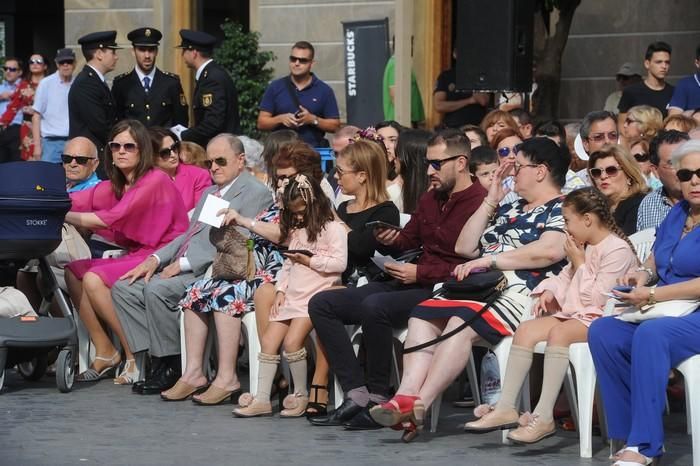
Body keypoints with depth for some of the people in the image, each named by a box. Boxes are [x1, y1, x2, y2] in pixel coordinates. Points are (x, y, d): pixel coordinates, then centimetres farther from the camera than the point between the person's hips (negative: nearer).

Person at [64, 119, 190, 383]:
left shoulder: (155, 181, -14)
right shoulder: (115, 186, 13)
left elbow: (108, 220, -22)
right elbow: (74, 201, -1)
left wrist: (62, 216, -21)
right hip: (135, 255, 9)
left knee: (94, 279, -23)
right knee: (73, 272, -4)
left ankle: (135, 357, -16)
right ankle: (104, 352, -2)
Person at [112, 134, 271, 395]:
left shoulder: (255, 193, -5)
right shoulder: (210, 193, 25)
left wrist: (184, 263, -17)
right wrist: (156, 259, 7)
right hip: (183, 269, 10)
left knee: (157, 289, -30)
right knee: (123, 288, -4)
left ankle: (172, 366, -16)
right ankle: (157, 357, -7)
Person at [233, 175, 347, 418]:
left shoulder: (333, 228, -4)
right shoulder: (297, 230, 22)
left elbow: (339, 263, -13)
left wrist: (309, 261, -11)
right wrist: (281, 290, 11)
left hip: (317, 294, -8)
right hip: (292, 295, 8)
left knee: (292, 340, -23)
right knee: (269, 340, -3)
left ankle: (301, 395, -8)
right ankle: (262, 399, -2)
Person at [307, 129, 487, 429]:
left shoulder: (479, 204, -13)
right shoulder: (430, 199, 18)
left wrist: (420, 273, -18)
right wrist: (392, 240, 4)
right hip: (412, 284, 10)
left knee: (375, 306, -36)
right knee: (321, 304, -1)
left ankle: (378, 399, -21)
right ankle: (357, 394, -13)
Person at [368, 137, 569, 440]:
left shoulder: (562, 211, 3)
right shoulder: (510, 210, 30)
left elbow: (550, 251, -18)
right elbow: (464, 247, 28)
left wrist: (488, 260, -13)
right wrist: (490, 202, 21)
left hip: (519, 291, -8)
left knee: (462, 322, -34)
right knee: (422, 316, -17)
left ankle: (420, 404, -35)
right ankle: (406, 395, -31)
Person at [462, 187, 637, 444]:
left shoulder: (617, 249, -12)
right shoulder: (584, 247, 18)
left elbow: (597, 297, -17)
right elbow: (566, 277, 26)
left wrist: (580, 263, -9)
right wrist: (549, 291, 5)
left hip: (599, 317, -9)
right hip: (575, 313, 10)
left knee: (558, 332, -35)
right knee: (525, 330, -9)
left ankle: (544, 417, -39)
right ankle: (506, 409, -17)